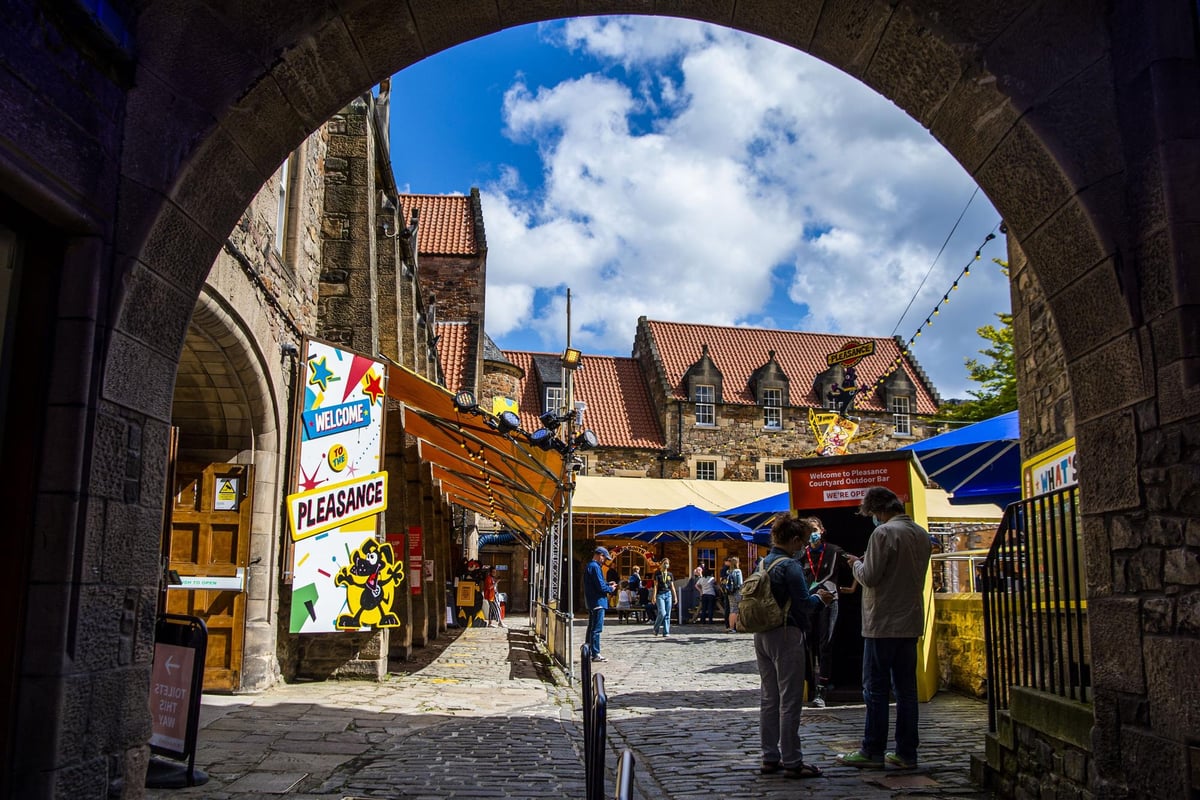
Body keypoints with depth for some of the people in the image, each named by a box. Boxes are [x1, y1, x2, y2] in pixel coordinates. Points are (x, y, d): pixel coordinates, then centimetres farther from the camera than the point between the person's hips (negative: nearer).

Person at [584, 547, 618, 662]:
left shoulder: (590, 566, 15)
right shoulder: (595, 567, -17)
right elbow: (600, 587, -21)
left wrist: (607, 584, 12)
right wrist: (611, 589, -5)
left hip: (591, 602, 11)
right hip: (598, 602, -11)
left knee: (591, 628, 17)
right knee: (596, 629, -6)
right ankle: (595, 654, -4)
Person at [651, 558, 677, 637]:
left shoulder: (670, 574, 12)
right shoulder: (657, 574, 1)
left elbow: (672, 586, 14)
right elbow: (655, 585, -3)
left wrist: (675, 597, 10)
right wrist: (654, 596, -10)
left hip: (668, 594, 4)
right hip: (660, 594, -4)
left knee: (667, 615, 1)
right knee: (662, 613, -14)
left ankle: (666, 632, 4)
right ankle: (656, 629, 8)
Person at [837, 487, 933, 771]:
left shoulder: (884, 533, -15)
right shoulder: (921, 534, 11)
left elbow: (870, 577, -17)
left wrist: (856, 563, 3)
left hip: (883, 623, -8)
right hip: (911, 622, 8)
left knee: (875, 689, 1)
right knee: (906, 689, 11)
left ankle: (872, 752, 7)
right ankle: (906, 753, 15)